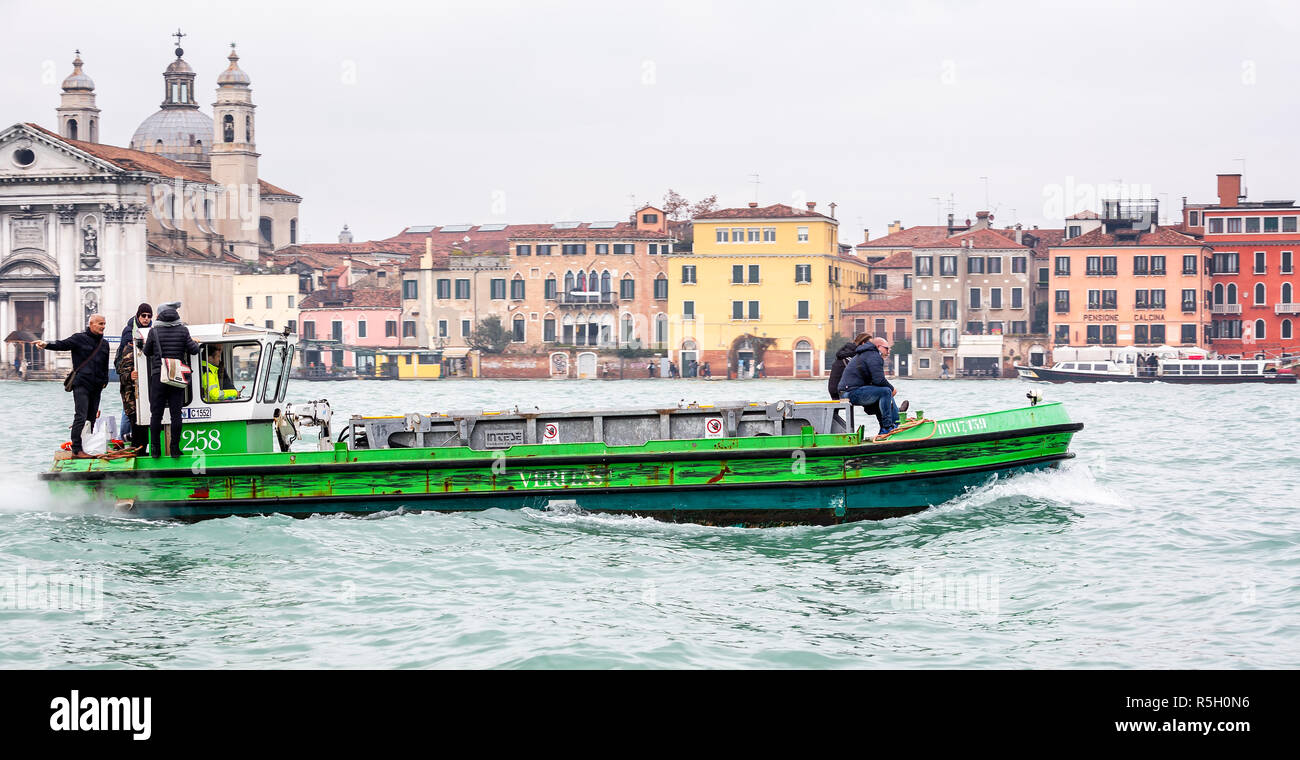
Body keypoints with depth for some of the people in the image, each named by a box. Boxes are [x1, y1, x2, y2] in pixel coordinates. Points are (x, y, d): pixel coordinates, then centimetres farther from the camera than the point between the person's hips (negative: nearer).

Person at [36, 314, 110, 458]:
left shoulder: (104, 344, 17)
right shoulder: (80, 339, -1)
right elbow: (62, 344, -14)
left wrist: (104, 381, 15)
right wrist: (47, 345, -32)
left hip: (96, 387, 6)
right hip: (81, 384, -6)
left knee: (92, 417, 6)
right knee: (81, 417, -13)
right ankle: (76, 449, -14)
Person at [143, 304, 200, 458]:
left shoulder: (154, 332, -2)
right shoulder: (183, 330, 0)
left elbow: (147, 352, 9)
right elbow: (194, 350, 0)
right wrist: (195, 343, 21)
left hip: (158, 377, -1)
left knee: (156, 414, 5)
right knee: (176, 413, 3)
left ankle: (155, 448, 6)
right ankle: (175, 448, 1)